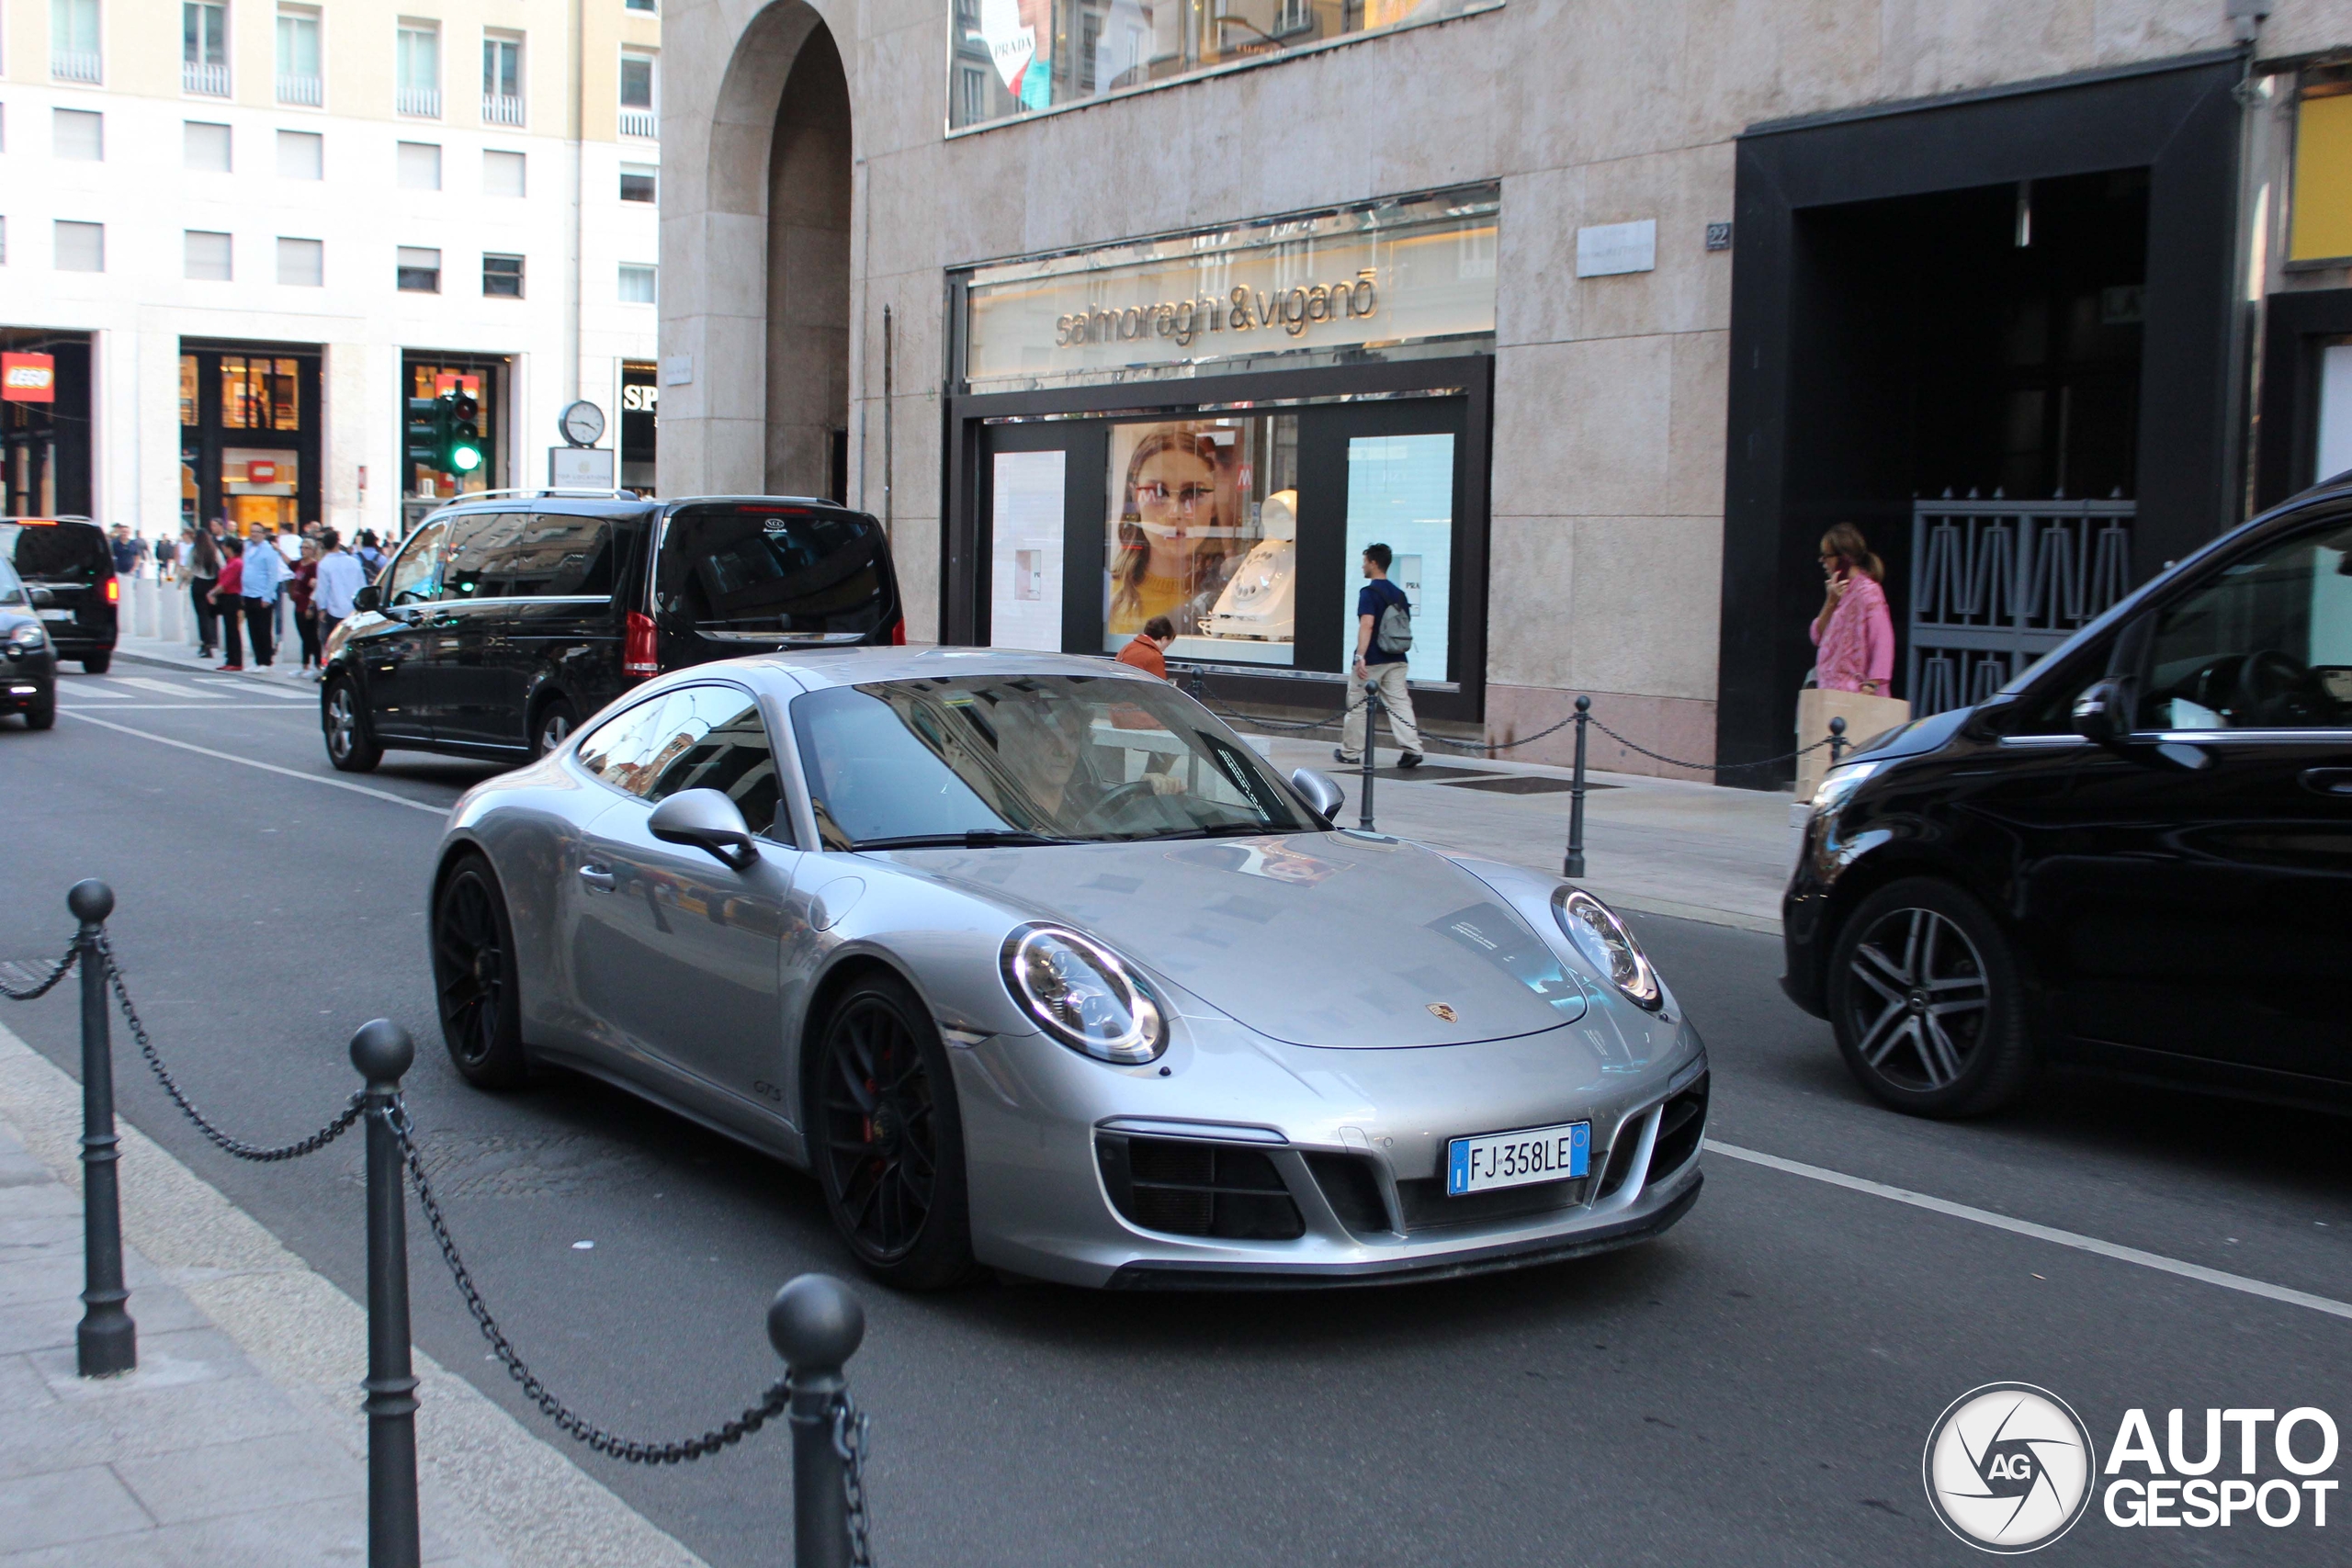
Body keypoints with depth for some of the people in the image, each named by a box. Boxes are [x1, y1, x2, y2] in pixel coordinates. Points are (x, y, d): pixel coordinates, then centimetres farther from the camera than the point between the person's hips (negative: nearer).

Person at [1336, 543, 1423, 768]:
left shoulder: (1370, 592, -12)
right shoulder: (1398, 594, 12)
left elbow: (1367, 625, -24)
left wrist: (1360, 657, -28)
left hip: (1372, 661, -7)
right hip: (1396, 660, 7)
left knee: (1357, 706, 6)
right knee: (1400, 703, 3)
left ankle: (1350, 752, 15)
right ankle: (1412, 749, -9)